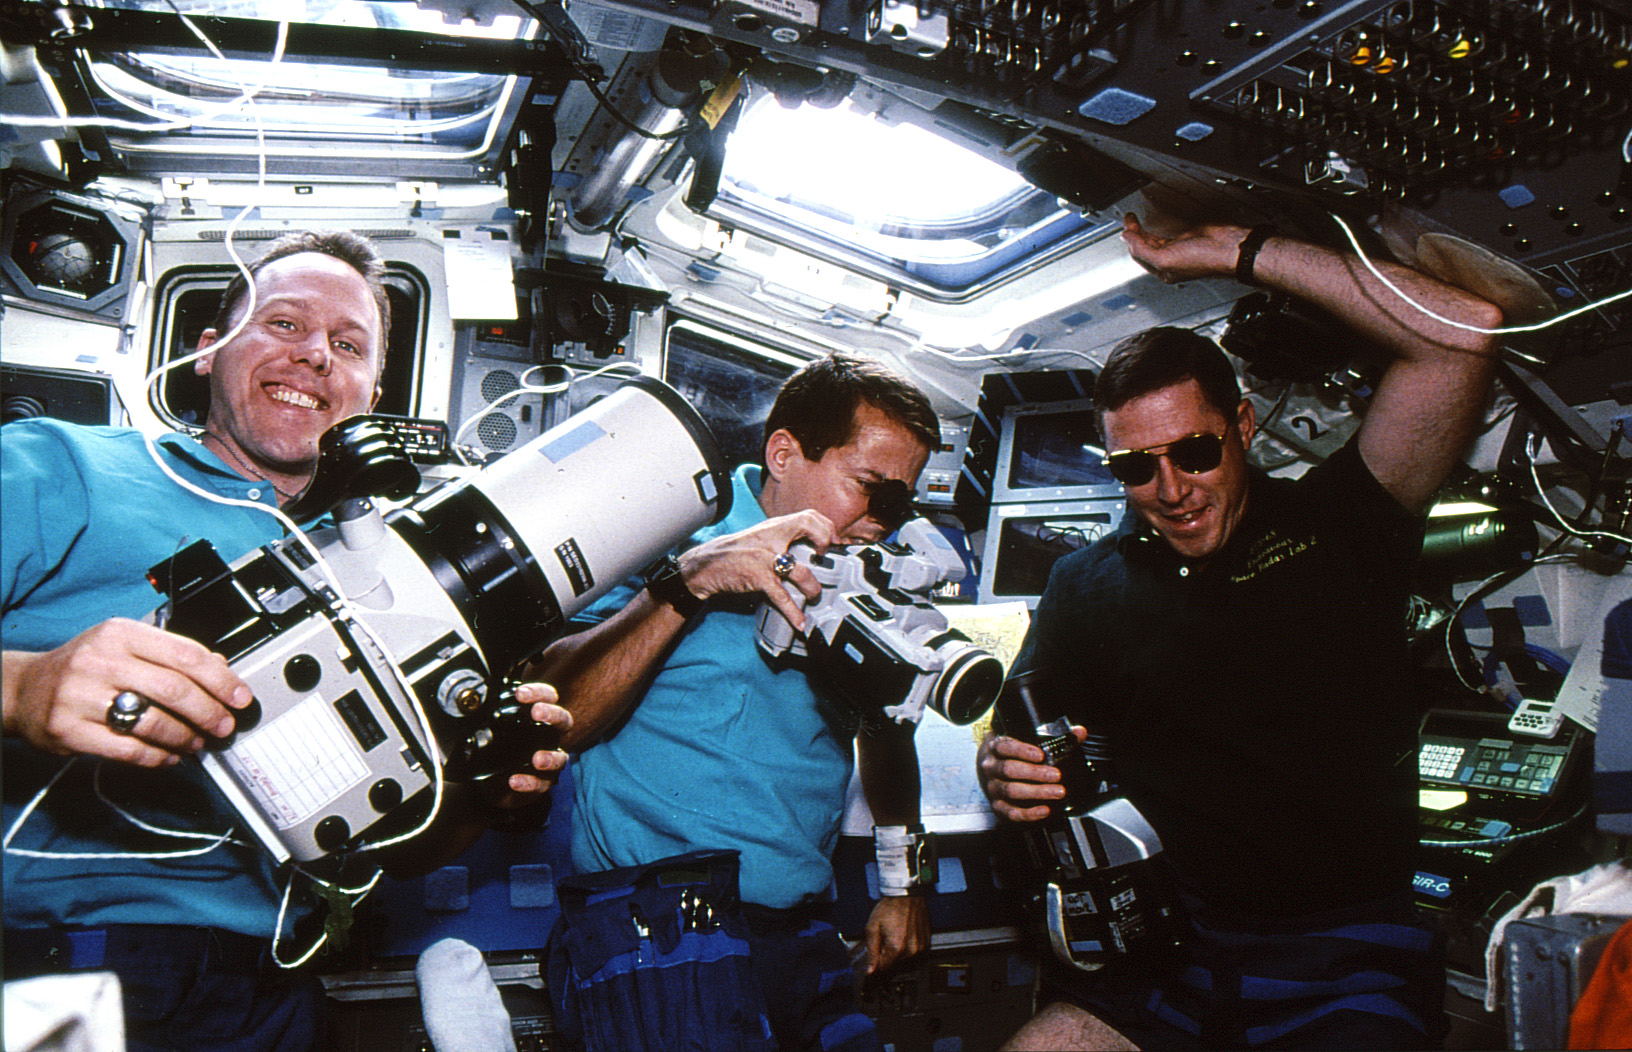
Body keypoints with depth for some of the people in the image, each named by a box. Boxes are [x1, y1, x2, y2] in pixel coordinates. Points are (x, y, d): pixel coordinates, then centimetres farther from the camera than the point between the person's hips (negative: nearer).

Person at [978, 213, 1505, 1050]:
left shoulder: (1337, 525, 2)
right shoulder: (1085, 585, 10)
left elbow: (1464, 332, -7)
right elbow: (1017, 731, 12)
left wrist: (1231, 252, -5)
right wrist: (1003, 769, -15)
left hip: (1348, 958, -1)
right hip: (1166, 957, 2)